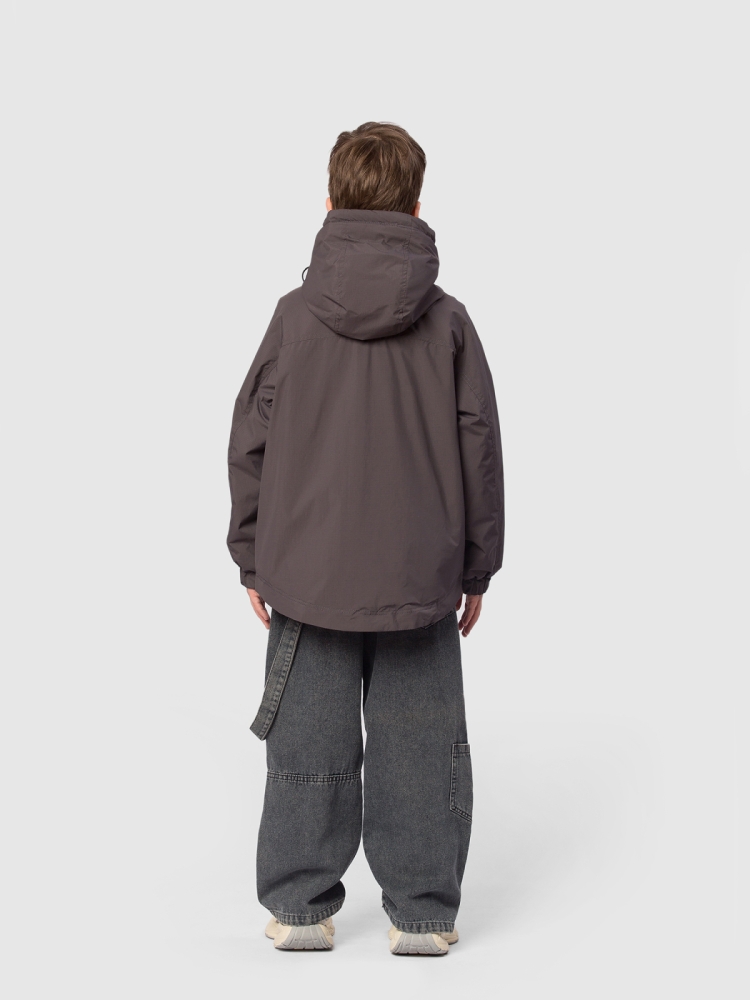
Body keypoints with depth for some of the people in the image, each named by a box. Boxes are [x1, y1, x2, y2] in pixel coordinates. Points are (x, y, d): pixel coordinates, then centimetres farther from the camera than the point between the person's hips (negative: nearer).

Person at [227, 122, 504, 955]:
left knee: (309, 744, 9)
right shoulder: (448, 322, -2)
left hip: (307, 573, 0)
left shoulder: (296, 316, -3)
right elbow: (479, 452, 1)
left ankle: (299, 905, 18)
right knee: (419, 745, 9)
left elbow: (251, 444, 0)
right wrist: (476, 567, 11)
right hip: (423, 576, 0)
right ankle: (422, 913, 16)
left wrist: (252, 559, 10)